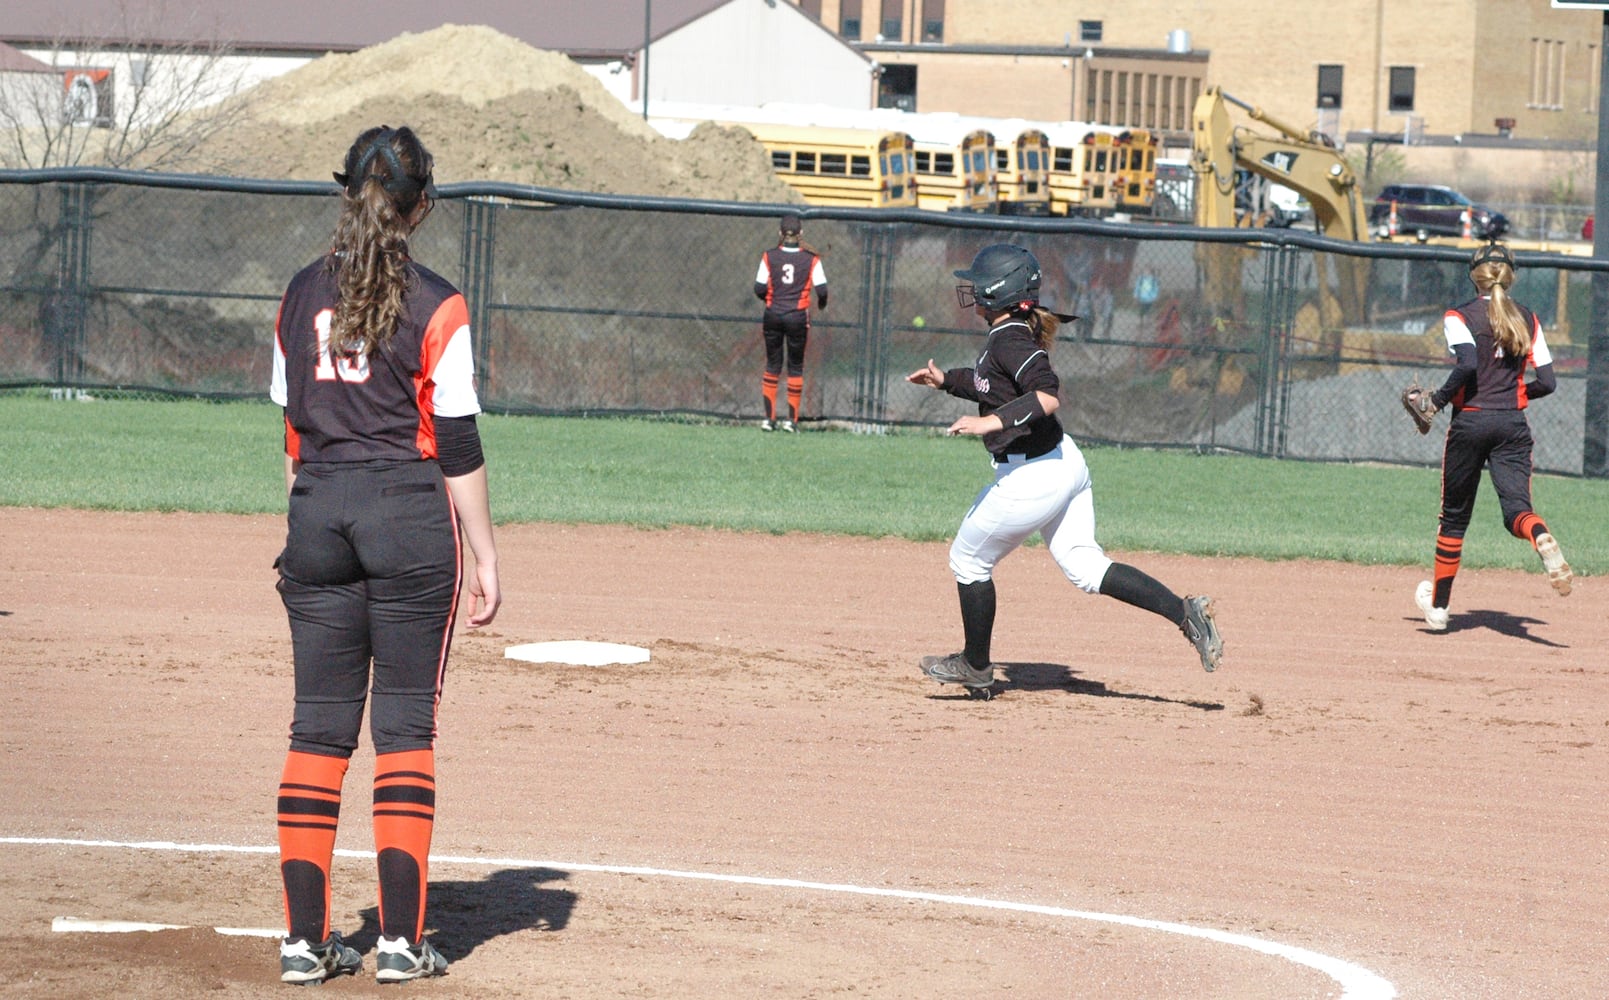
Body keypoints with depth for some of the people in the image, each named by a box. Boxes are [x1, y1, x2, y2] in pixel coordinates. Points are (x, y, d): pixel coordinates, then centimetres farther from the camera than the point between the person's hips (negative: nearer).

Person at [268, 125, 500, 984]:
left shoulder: (302, 297, 6)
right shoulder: (436, 309, -7)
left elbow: (292, 429, 12)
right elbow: (458, 447, -7)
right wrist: (485, 556, -2)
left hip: (318, 514, 4)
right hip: (411, 520, -4)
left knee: (319, 724, 6)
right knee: (404, 723, 1)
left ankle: (304, 937, 3)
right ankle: (400, 938, 0)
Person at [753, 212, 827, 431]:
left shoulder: (769, 257, -2)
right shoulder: (811, 259, -4)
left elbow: (759, 289, -4)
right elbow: (822, 290, -8)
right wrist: (821, 304, 13)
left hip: (773, 315, 1)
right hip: (798, 317, -1)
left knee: (772, 365, 11)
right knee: (796, 366, 9)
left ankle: (768, 417, 6)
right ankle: (791, 419, 7)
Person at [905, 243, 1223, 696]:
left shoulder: (1009, 341, -19)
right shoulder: (1013, 335, 11)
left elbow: (1048, 395, -32)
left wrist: (994, 422, -35)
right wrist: (946, 380, 27)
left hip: (1031, 478, -10)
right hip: (1064, 461, 10)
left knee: (969, 561, 9)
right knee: (1086, 568, 10)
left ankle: (976, 667, 22)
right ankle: (1184, 612, -2)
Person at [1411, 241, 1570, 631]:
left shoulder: (1460, 317, -3)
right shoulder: (1527, 320, 10)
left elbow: (1467, 364, -20)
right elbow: (1546, 382, 6)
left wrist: (1437, 401, -8)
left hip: (1470, 421, -2)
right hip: (1513, 425, 2)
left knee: (1454, 516, 10)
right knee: (1516, 506, -6)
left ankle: (1438, 604, 17)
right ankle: (1541, 538, -43)